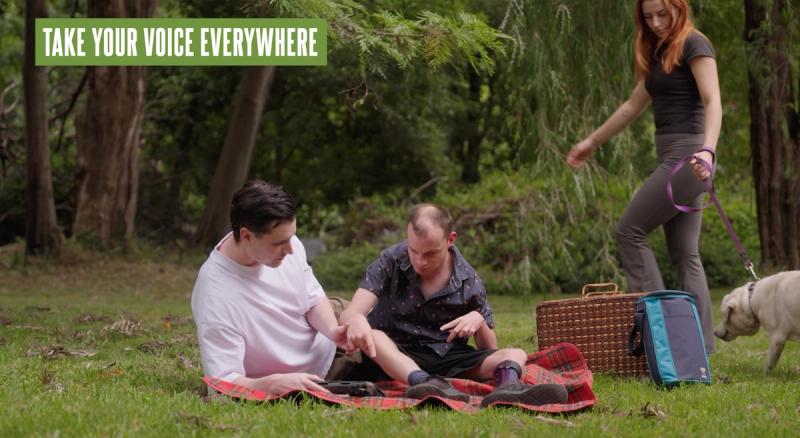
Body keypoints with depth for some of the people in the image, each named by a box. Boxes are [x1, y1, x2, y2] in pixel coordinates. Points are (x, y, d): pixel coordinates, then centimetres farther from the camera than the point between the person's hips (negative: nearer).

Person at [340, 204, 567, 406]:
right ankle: (425, 383, -62)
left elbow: (489, 350, 8)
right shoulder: (391, 262, -3)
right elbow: (348, 314, -14)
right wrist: (356, 320, -40)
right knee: (371, 337, -34)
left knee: (515, 355, -20)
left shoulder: (468, 281, 1)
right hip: (395, 358, -2)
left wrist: (479, 321, -15)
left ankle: (507, 386, -58)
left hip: (448, 360, 2)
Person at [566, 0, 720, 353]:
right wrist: (592, 142, 33)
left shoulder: (694, 44, -7)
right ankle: (701, 343, 4)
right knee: (684, 252, 5)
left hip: (687, 154, -9)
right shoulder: (658, 53, 19)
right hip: (672, 157, 9)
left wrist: (708, 149, -34)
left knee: (630, 230, -8)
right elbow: (633, 105, 28)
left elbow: (713, 102, -19)